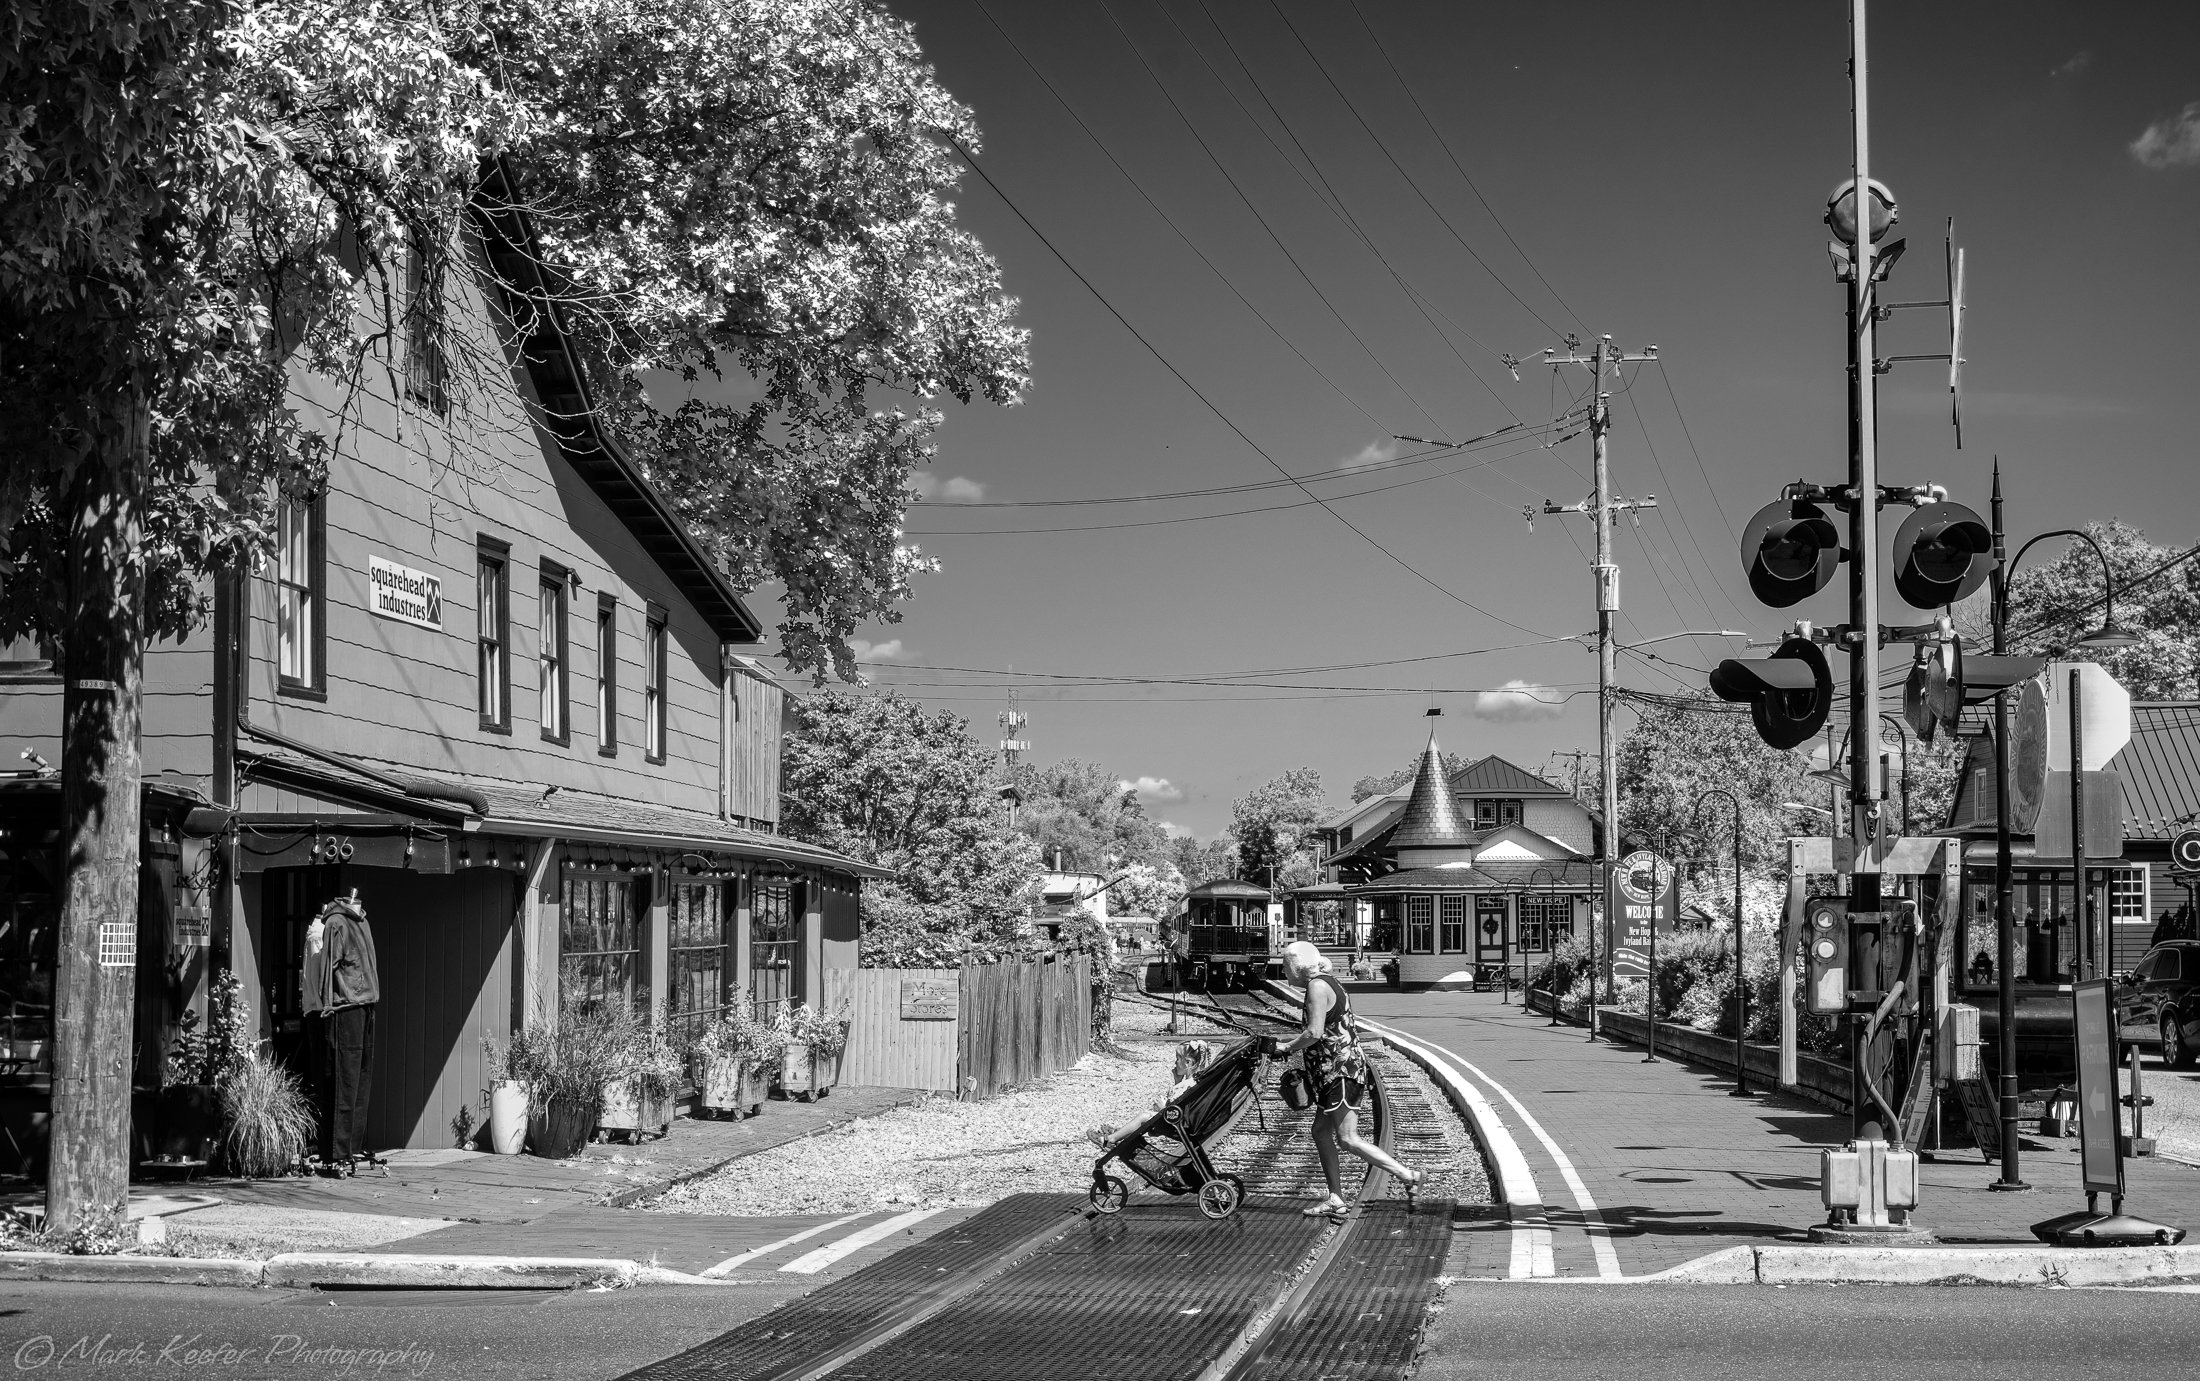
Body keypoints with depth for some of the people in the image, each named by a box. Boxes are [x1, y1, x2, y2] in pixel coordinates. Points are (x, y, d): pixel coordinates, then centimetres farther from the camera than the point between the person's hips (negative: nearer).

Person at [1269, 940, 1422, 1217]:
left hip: (1341, 1071, -11)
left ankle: (1409, 1176, -15)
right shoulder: (1326, 982, 18)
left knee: (1347, 1138, -13)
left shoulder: (1317, 986, -14)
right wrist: (1287, 1044, 19)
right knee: (1321, 1131, 13)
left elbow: (1314, 1033, -23)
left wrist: (1285, 1047, -11)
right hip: (1334, 1072, 11)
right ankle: (1336, 1199, 14)